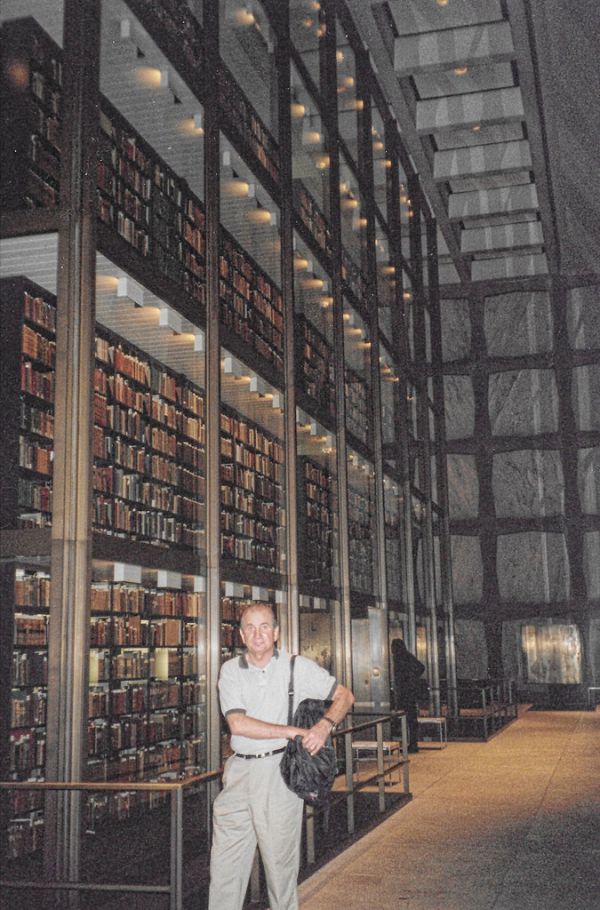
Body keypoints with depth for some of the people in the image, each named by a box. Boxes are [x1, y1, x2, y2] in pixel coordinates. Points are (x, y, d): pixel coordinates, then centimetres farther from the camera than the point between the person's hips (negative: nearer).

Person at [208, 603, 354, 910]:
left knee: (280, 860, 6)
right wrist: (292, 731, -14)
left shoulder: (298, 667, 0)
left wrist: (325, 725, -13)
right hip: (239, 772, 2)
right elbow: (238, 724, -11)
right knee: (225, 864, 6)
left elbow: (344, 695, 7)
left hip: (279, 772, -2)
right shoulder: (231, 671, 2)